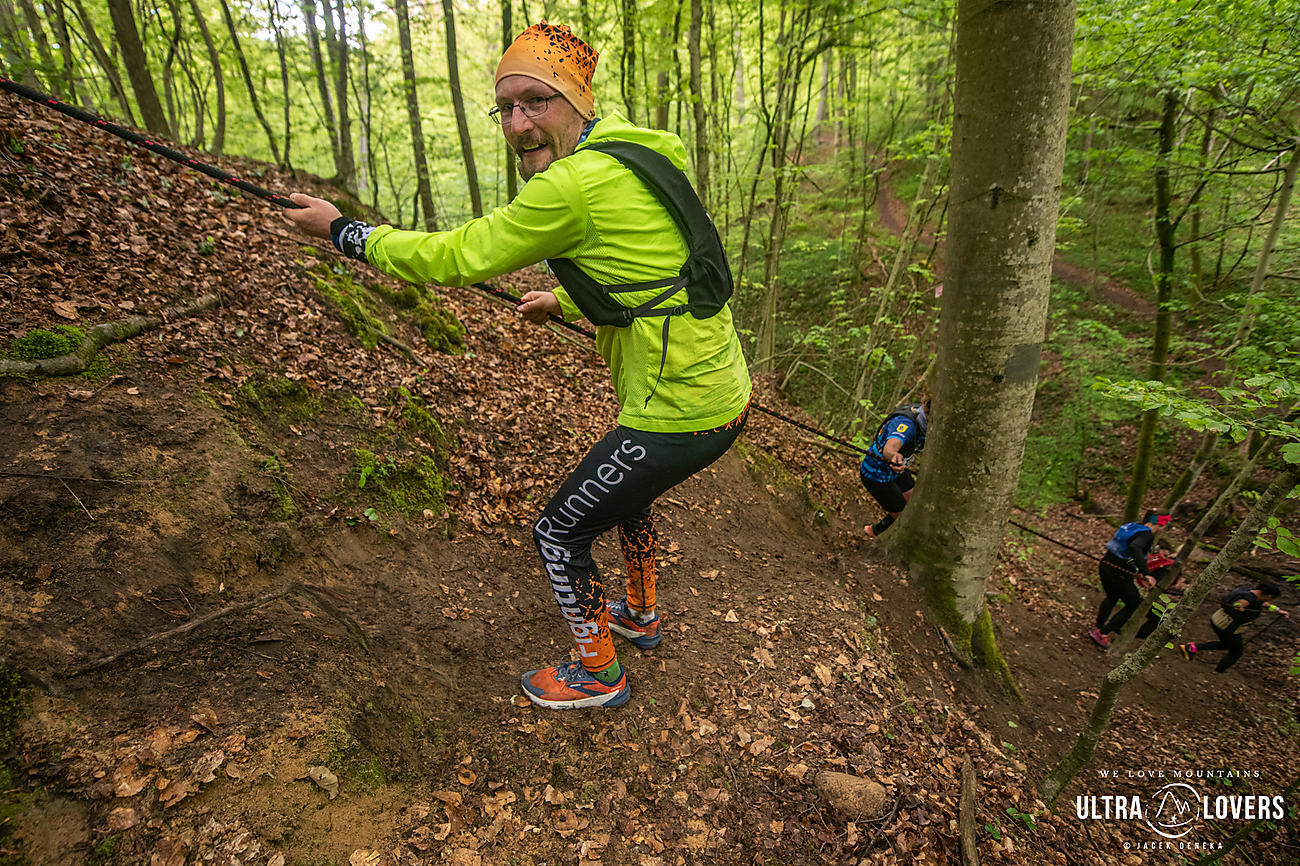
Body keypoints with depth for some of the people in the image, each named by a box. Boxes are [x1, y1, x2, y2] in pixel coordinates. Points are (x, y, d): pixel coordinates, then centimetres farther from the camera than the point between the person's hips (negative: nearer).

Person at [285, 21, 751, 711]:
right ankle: (641, 615, 53)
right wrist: (564, 302, 31)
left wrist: (340, 229, 2)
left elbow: (452, 258, -11)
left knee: (559, 532, 7)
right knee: (624, 489, 32)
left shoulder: (576, 183, -19)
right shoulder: (628, 160, 11)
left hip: (680, 414, -10)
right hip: (723, 394, 10)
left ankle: (599, 674, 28)